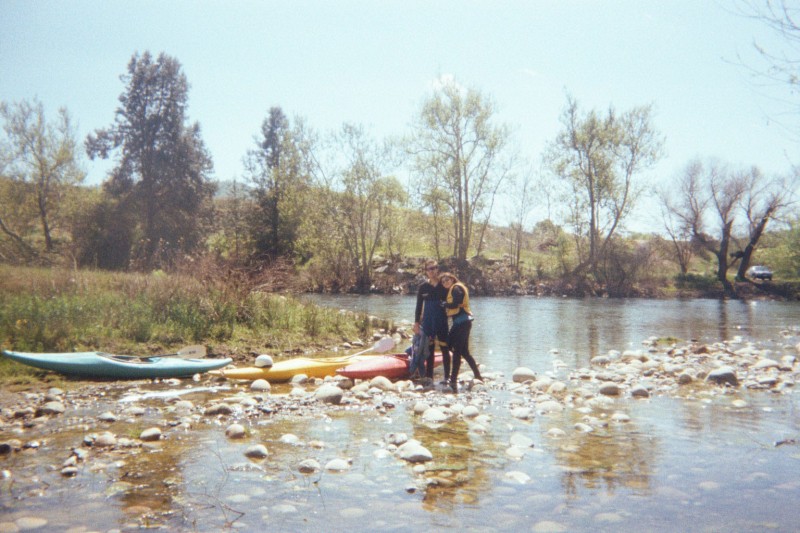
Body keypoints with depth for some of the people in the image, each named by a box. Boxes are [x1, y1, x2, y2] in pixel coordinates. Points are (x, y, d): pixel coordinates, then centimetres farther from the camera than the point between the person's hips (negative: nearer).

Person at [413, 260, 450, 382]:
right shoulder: (423, 287, 4)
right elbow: (419, 306, 6)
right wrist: (416, 322, 1)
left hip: (442, 321, -1)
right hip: (427, 321, 2)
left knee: (444, 349, 0)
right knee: (429, 349, 6)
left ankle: (447, 377, 6)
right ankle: (429, 377, 12)